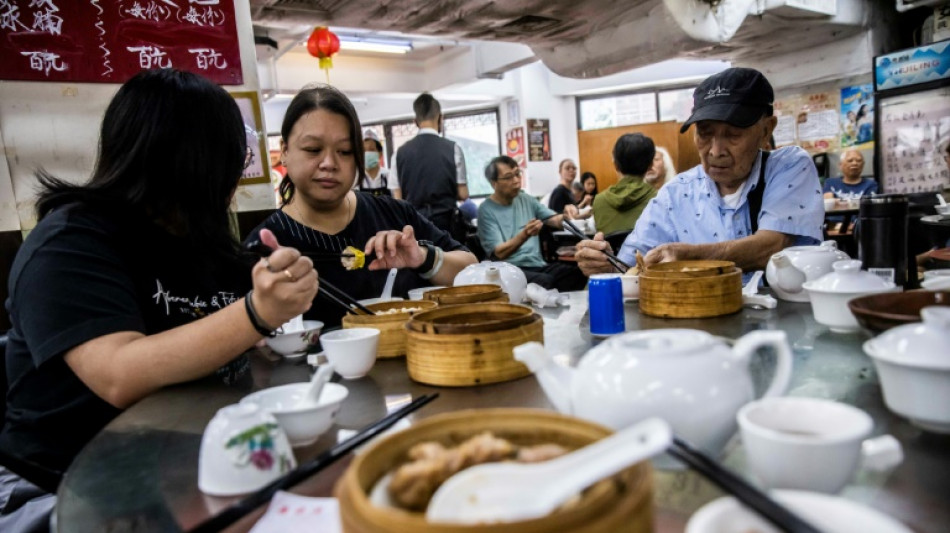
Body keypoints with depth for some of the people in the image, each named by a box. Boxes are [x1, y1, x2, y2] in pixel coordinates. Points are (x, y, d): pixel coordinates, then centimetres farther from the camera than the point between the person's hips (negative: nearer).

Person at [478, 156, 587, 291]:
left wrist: (565, 216, -14)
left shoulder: (527, 199, 13)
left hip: (538, 264, 5)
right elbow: (500, 253, -12)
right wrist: (525, 235, -27)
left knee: (578, 274, -23)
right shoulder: (486, 210, -4)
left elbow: (554, 220, 9)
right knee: (545, 282, -36)